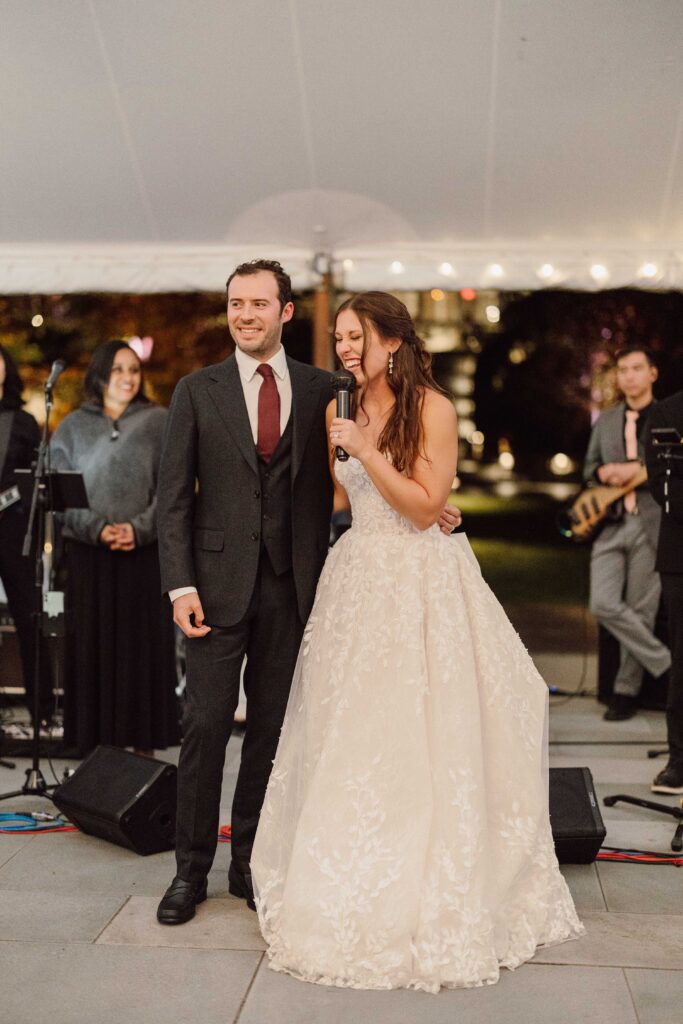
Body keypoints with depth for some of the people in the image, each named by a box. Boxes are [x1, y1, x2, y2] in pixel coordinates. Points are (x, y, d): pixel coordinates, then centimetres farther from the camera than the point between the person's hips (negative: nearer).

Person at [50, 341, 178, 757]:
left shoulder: (159, 422, 8)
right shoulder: (73, 427, 11)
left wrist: (138, 528, -14)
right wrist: (97, 529, -12)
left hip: (144, 555, -1)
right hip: (87, 555, 1)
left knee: (142, 647, 1)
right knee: (91, 648, 1)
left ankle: (143, 744, 8)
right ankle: (93, 749, 8)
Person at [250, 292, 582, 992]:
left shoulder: (430, 408, -9)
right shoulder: (348, 408, 11)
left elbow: (426, 507, -15)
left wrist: (364, 448, -19)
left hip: (417, 587, -6)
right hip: (358, 580, 6)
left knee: (413, 742, -1)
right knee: (349, 740, 9)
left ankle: (427, 902, 15)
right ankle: (352, 889, 24)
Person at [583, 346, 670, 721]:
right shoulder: (605, 420, 17)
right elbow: (589, 466, 23)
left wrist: (636, 469, -15)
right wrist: (604, 473, 0)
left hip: (652, 525, -3)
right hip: (611, 524, 4)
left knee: (640, 612, 0)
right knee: (604, 605, -11)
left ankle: (626, 690, 14)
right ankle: (667, 663, 6)